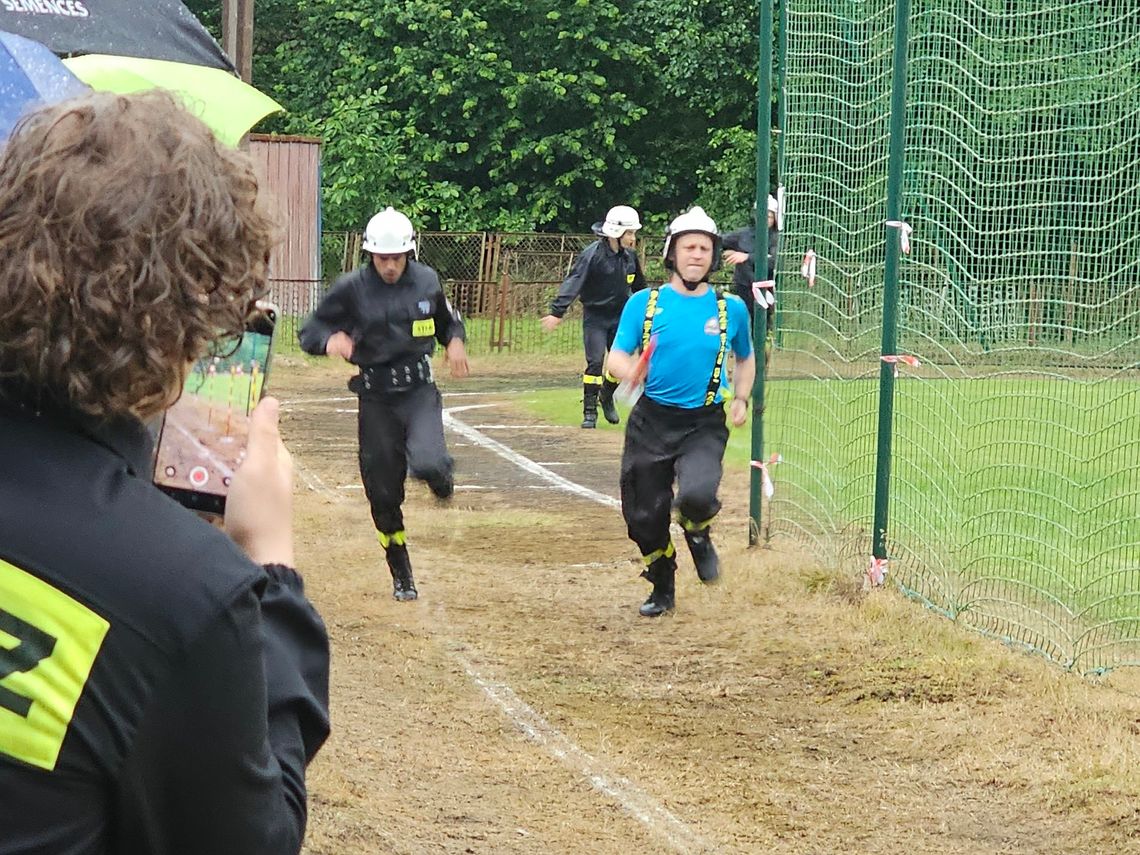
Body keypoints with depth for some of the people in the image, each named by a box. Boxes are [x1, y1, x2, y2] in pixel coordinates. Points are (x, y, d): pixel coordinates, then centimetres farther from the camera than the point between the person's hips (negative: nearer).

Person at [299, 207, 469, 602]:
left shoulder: (426, 280, 1)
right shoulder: (351, 288, -6)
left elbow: (447, 317, 20)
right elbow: (309, 332, -3)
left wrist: (455, 340, -2)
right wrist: (330, 339, -26)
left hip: (419, 390, 0)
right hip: (375, 397, 0)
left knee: (427, 464, -27)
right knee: (384, 494, 4)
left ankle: (441, 473, 13)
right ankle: (402, 576, 23)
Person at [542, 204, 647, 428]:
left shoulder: (630, 256, 1)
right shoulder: (592, 254, -18)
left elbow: (639, 286, 18)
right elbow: (573, 283, -26)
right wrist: (557, 312, -35)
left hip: (619, 317, 5)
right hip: (595, 317, -5)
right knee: (595, 362, -10)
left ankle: (607, 396, 34)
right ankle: (590, 412, -1)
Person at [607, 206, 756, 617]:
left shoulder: (730, 308, 4)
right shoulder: (645, 303, 0)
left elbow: (745, 358, 21)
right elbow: (617, 357, -2)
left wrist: (741, 399, 5)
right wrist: (631, 373, -24)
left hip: (704, 424, -1)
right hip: (651, 421, 1)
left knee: (696, 495, -28)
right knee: (644, 515, 4)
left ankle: (698, 535, 10)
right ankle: (662, 589, 31)